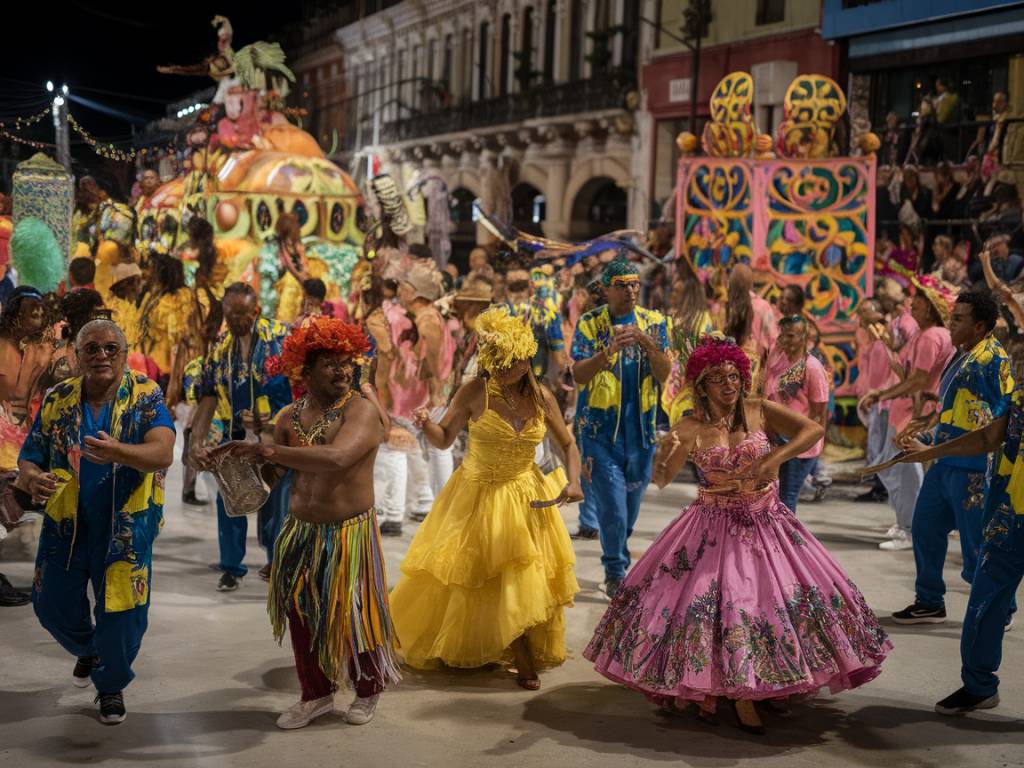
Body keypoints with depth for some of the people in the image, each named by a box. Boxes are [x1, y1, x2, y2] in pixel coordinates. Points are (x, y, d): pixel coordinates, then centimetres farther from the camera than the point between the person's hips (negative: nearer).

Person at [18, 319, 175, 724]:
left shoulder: (144, 396, -11)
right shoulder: (57, 399, -2)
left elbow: (163, 453, -26)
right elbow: (28, 459, 0)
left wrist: (117, 452, -47)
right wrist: (33, 480, -26)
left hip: (125, 528, -3)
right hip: (66, 524, 3)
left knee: (123, 613, 1)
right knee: (52, 606, 12)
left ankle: (112, 684, 30)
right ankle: (87, 649, 47)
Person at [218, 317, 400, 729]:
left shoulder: (361, 410, -16)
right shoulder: (291, 415, 3)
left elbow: (337, 459, -34)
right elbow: (273, 461, 16)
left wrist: (272, 451, -35)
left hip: (349, 534, -5)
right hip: (301, 532, 6)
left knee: (354, 616, 6)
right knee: (301, 614, 12)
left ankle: (368, 691, 30)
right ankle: (316, 695, 30)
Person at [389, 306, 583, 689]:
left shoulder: (541, 397, -5)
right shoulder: (474, 392, -13)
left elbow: (568, 444, 6)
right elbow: (444, 439, -5)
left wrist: (573, 480, -11)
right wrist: (426, 424, -27)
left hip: (526, 499, 2)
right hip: (477, 498, -1)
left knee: (527, 583, 4)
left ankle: (527, 661, 22)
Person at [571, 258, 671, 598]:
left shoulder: (654, 322, 3)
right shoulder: (590, 324, -4)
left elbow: (665, 373, -6)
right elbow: (579, 376, -14)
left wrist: (645, 342, -23)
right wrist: (612, 350, -29)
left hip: (641, 426, 3)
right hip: (601, 427, -3)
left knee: (631, 502, 13)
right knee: (612, 502, -9)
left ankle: (617, 563, 33)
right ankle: (616, 572, 7)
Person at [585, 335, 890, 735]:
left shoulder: (759, 411, -3)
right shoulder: (691, 427, -8)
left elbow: (813, 430, -12)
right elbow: (660, 478, -17)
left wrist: (773, 459, -26)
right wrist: (666, 452, -40)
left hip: (766, 527, 3)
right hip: (714, 530, -3)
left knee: (776, 597, 3)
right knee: (710, 603, -9)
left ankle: (763, 688, 20)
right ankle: (708, 687, 7)